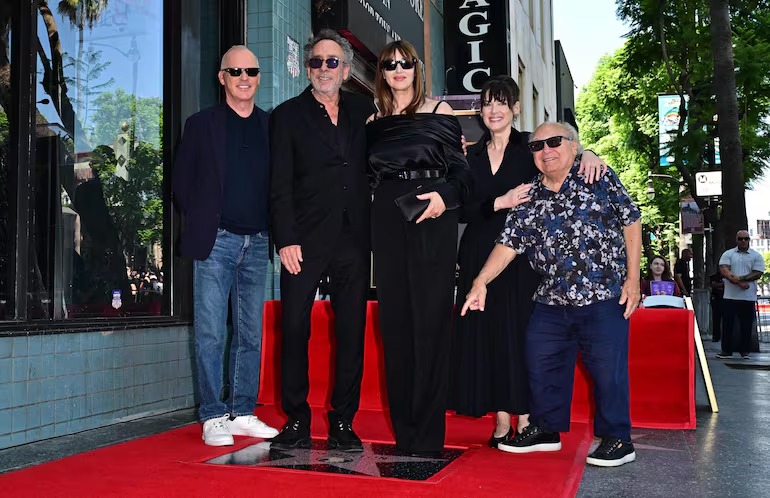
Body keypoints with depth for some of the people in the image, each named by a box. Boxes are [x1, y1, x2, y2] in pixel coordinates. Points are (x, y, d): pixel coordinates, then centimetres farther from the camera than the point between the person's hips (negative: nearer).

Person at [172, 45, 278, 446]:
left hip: (256, 244, 3)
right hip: (215, 242, -3)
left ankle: (243, 413, 17)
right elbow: (181, 181, 5)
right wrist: (201, 223, 0)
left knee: (251, 334, 8)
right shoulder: (201, 124, 5)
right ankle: (213, 417, 6)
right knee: (211, 334, -2)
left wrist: (273, 227, 3)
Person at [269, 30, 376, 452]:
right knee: (294, 328, -2)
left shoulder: (363, 110, 14)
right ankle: (296, 420, 10)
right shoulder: (288, 115, 6)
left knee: (351, 330, 5)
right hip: (305, 240, -2)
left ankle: (343, 421, 15)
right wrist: (286, 239, -10)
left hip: (354, 238, 3)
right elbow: (280, 185, -1)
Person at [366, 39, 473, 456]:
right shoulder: (374, 122, 15)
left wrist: (446, 196, -17)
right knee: (395, 319, 3)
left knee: (430, 318, -4)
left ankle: (428, 433, 2)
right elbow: (368, 176, 16)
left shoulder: (439, 112, 6)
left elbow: (461, 170, 1)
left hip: (432, 220, -3)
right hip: (387, 222, 4)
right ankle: (403, 429, 13)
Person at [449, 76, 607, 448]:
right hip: (481, 255, 3)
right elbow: (463, 210, 3)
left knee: (520, 329, -4)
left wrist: (587, 153, -34)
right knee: (486, 331, 1)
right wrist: (500, 202, -12)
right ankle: (501, 420, 9)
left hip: (522, 253, -3)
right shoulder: (472, 155, 11)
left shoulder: (531, 146, 5)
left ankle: (525, 418, 5)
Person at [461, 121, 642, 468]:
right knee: (541, 364, 12)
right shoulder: (529, 199, 8)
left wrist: (632, 279, -4)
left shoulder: (599, 179, -1)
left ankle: (617, 440, 14)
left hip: (604, 298, -5)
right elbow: (508, 244, 3)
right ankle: (546, 430, 29)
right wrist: (480, 283, -9)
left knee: (607, 368, -2)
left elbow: (631, 222, 0)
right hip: (551, 302, 5)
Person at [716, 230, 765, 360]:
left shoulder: (756, 256, 6)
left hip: (748, 297, 0)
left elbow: (758, 274, -4)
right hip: (730, 296, 0)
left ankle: (745, 351, 15)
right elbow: (724, 271, -7)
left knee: (746, 325, 5)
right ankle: (726, 350, 10)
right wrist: (739, 283, -17)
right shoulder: (728, 254, 6)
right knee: (727, 323, 2)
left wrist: (741, 278, -17)